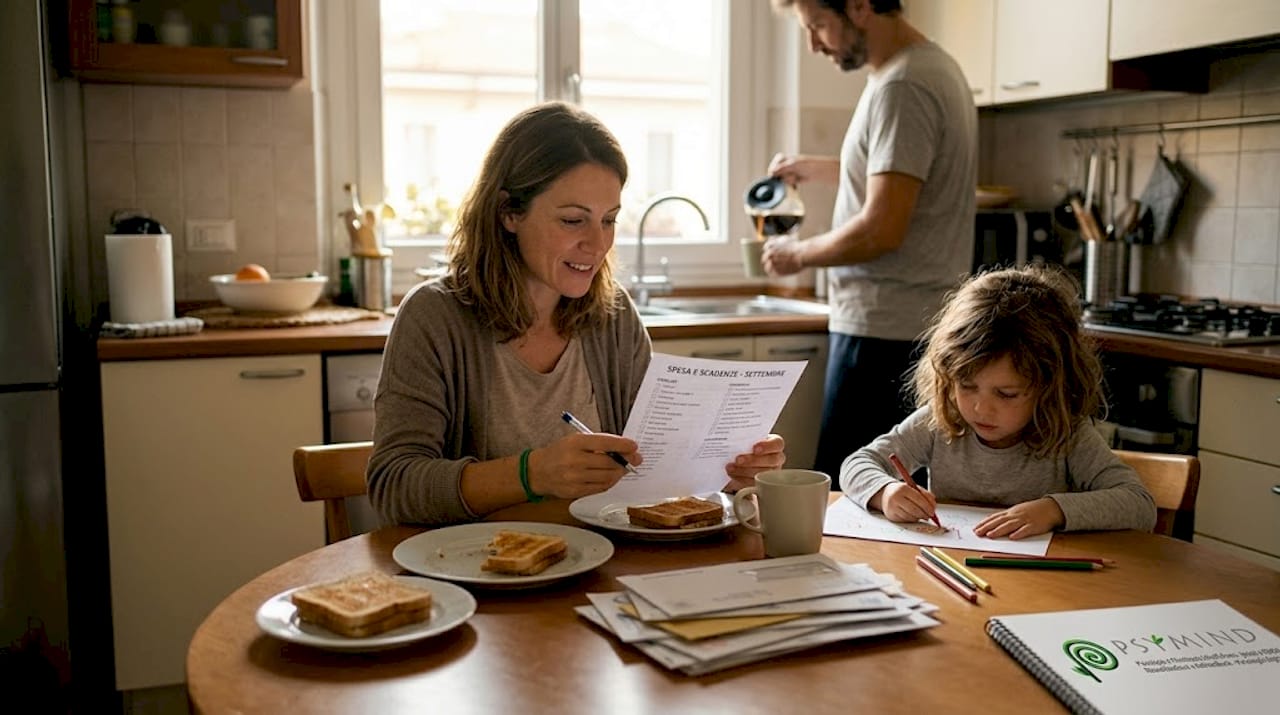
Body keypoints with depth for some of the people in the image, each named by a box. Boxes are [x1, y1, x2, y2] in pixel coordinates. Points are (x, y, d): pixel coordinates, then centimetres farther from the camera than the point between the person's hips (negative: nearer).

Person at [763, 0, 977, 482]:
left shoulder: (901, 88, -16)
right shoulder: (933, 67, 16)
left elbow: (882, 229, -22)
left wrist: (799, 254, -6)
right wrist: (815, 168, 25)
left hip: (886, 330, -10)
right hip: (919, 323, 10)